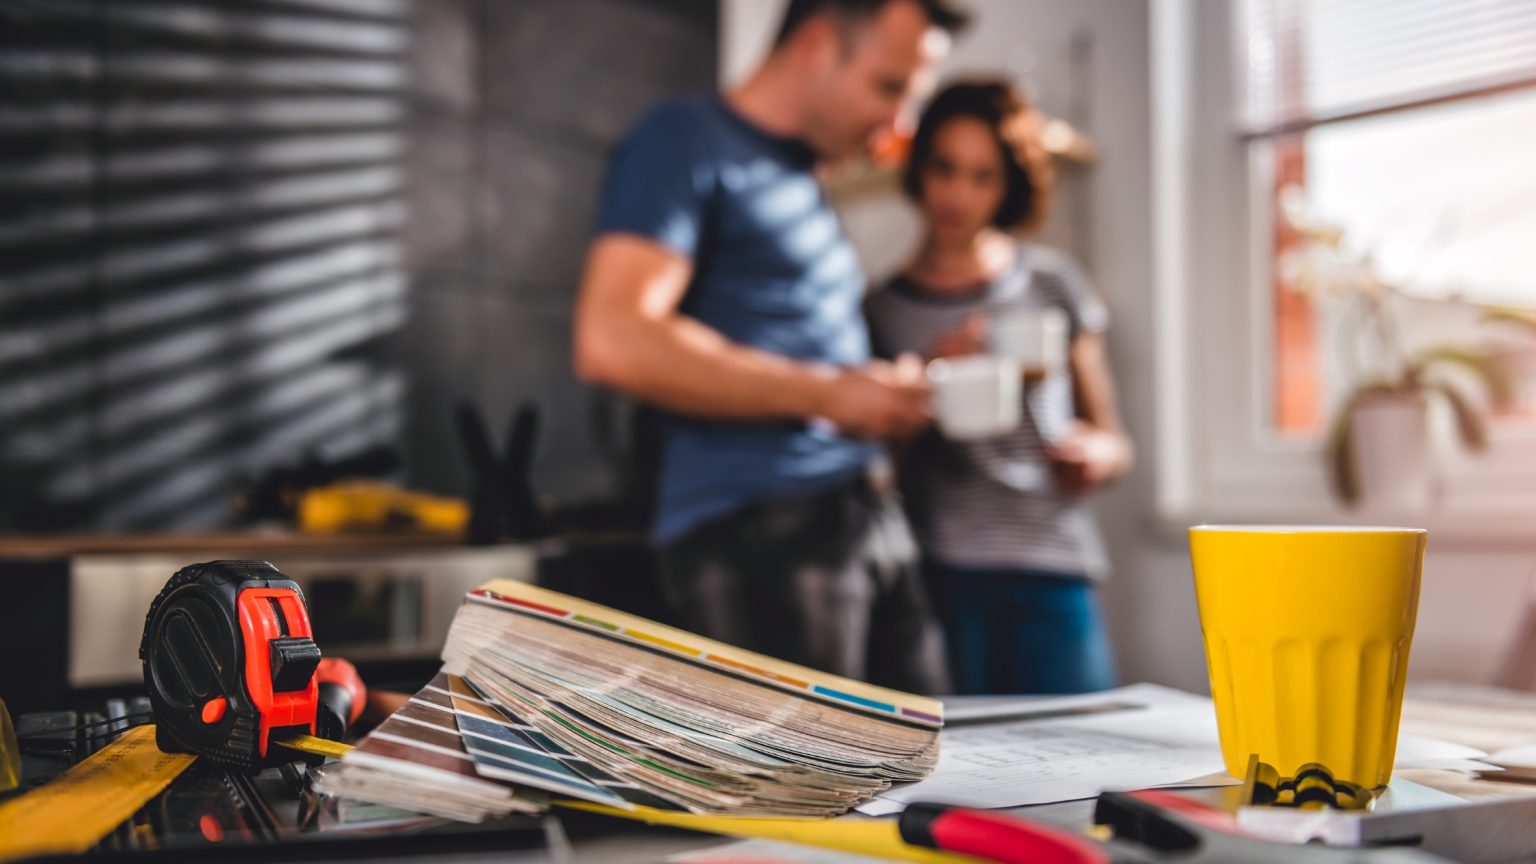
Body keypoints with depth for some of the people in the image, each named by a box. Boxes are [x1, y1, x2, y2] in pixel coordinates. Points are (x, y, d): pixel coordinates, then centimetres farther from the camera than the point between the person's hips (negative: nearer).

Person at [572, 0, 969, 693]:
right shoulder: (687, 141, -5)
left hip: (869, 516, 9)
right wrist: (827, 391, -16)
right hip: (756, 530, -9)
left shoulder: (804, 177, 22)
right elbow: (613, 343, -19)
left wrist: (893, 388, 11)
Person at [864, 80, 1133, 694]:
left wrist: (1094, 455, -5)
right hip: (938, 573, -1)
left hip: (1052, 573, 1)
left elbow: (1113, 439, 17)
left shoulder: (1052, 283, 14)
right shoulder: (883, 309, 10)